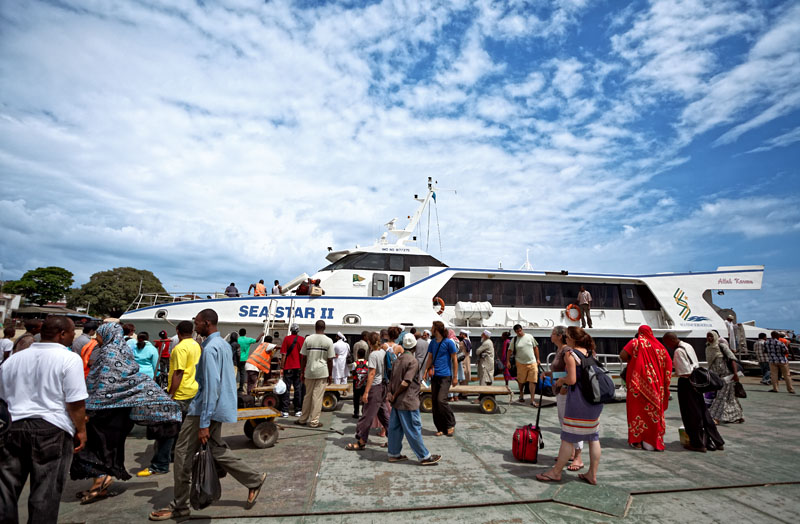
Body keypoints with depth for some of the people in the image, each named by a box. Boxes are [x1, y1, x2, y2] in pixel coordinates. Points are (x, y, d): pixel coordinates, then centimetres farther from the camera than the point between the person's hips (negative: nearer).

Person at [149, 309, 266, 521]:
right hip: (218, 408, 9)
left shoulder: (210, 348, -20)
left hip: (205, 408, -9)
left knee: (184, 453, 5)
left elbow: (211, 386, -24)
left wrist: (204, 424, -22)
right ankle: (254, 480, 19)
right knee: (217, 450, 17)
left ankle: (179, 506, 21)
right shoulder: (223, 344, 10)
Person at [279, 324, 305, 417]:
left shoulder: (287, 339, -4)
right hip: (299, 368, 2)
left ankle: (285, 411, 5)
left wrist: (282, 368, -1)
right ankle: (298, 410, 11)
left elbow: (283, 355, -6)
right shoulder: (303, 339, 1)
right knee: (298, 389, 7)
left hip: (288, 368, -2)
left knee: (286, 389, 4)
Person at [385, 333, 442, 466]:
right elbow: (405, 383, -22)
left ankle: (394, 454, 25)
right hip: (407, 401, -8)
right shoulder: (413, 361, -17)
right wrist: (395, 395, -12)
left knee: (395, 427, 15)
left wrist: (390, 393, 0)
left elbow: (392, 379, 8)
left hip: (397, 401, 8)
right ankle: (424, 457, 11)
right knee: (414, 430, 1)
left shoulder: (398, 359, 8)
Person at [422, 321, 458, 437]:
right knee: (435, 402, 6)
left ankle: (451, 424, 5)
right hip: (434, 376, 6)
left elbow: (454, 360, -4)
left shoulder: (448, 342, -7)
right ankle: (440, 428, 18)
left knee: (441, 400, -16)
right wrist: (426, 371, 5)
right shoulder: (432, 342, 11)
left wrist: (455, 377, -5)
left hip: (445, 376, -6)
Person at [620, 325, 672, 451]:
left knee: (638, 408, 3)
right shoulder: (658, 345, 7)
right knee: (654, 409, 10)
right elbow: (668, 362, 4)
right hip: (655, 384, 3)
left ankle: (637, 441, 5)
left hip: (639, 383, -3)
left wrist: (631, 359, 6)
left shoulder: (636, 342, -3)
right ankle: (654, 441, 14)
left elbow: (622, 355, -14)